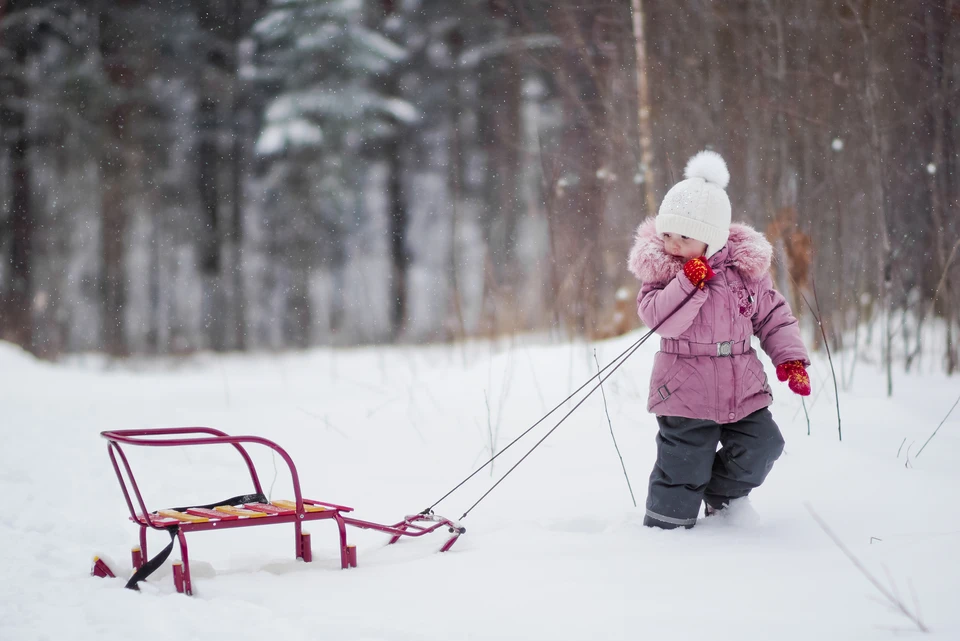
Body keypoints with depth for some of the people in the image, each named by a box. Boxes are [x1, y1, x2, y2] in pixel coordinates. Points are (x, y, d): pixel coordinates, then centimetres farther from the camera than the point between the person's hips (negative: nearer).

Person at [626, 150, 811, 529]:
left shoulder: (745, 269, 0)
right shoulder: (662, 271, -7)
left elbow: (773, 317, 9)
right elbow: (659, 319, -23)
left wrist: (790, 358, -1)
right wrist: (689, 282, -31)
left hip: (742, 388, 3)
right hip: (685, 392, -3)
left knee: (762, 446, -1)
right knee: (681, 468, -2)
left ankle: (721, 496, 25)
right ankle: (665, 527, 15)